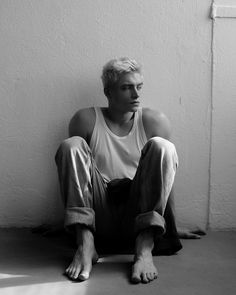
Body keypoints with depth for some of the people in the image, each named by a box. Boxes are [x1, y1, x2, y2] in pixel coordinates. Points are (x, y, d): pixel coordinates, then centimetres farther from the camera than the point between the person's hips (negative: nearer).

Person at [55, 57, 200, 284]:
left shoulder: (154, 121, 4)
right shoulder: (86, 120, 2)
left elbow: (166, 177, 4)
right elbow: (72, 158, 4)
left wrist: (171, 225, -1)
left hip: (139, 213, 0)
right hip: (99, 215, 0)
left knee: (161, 147, -21)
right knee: (71, 145, -19)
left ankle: (145, 248, -31)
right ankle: (85, 244, -27)